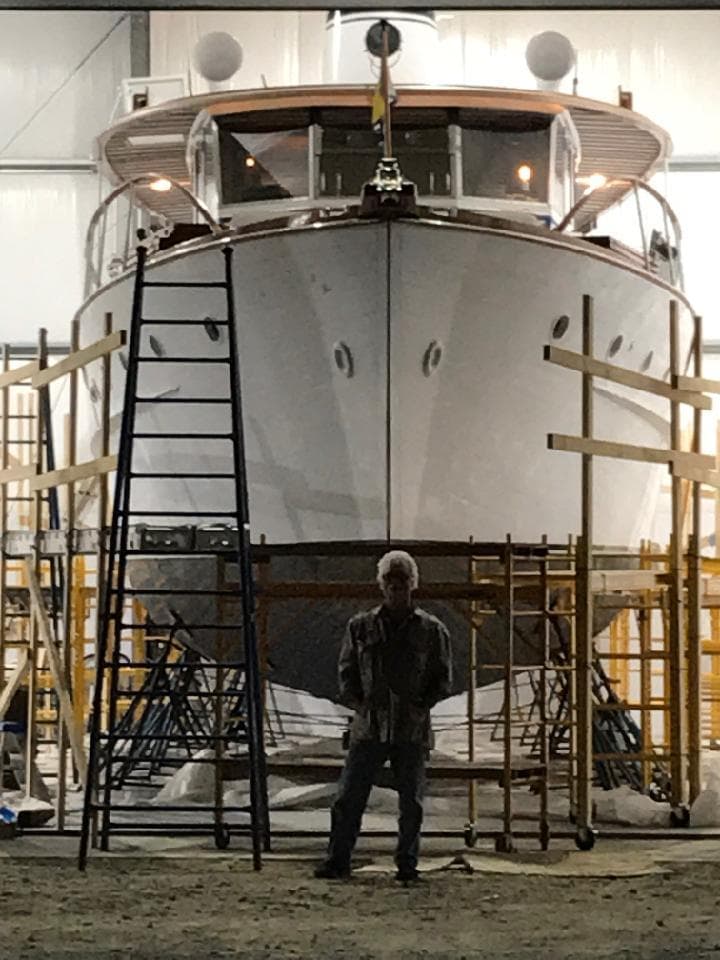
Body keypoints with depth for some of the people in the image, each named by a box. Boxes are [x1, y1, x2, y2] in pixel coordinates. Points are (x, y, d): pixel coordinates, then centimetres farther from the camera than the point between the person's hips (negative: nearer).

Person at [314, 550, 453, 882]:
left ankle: (407, 864, 17)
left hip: (412, 730, 0)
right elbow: (345, 670, 13)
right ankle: (337, 861, 4)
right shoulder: (360, 627, 8)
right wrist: (355, 702, -3)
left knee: (411, 802, 5)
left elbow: (444, 677, 8)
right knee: (348, 798, -3)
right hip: (369, 726, 1)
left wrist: (424, 705, -6)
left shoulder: (431, 630, 5)